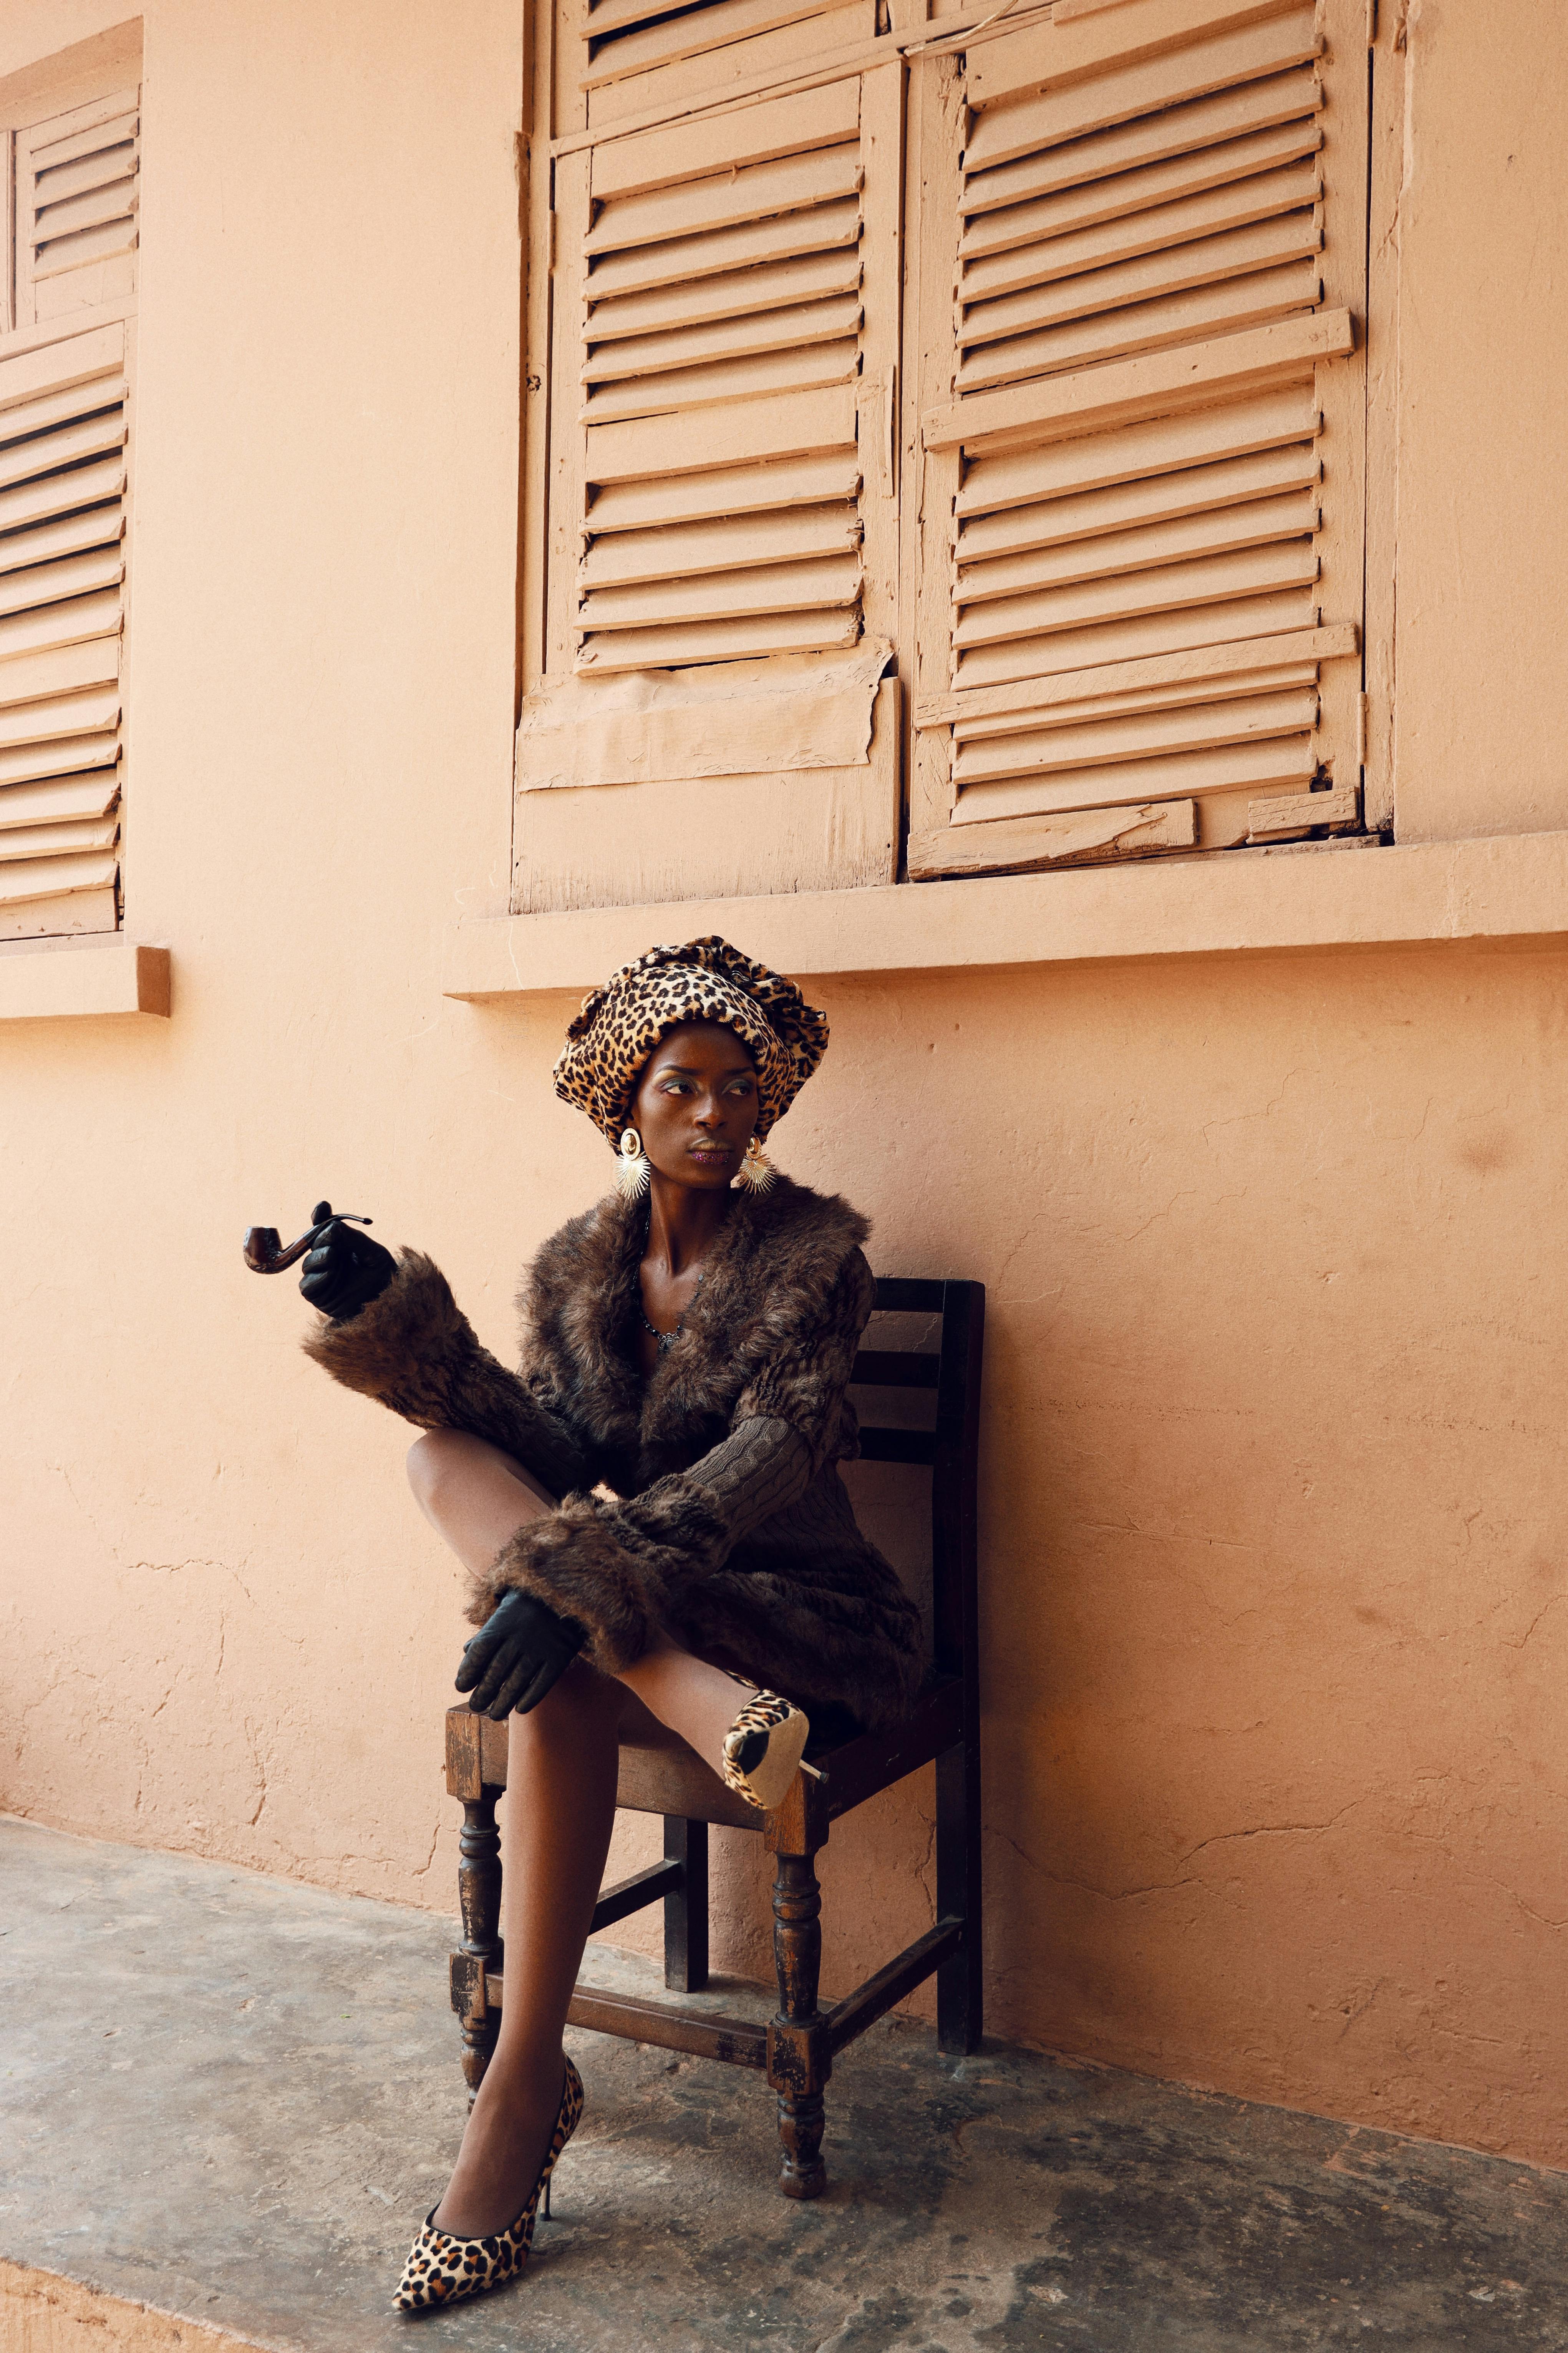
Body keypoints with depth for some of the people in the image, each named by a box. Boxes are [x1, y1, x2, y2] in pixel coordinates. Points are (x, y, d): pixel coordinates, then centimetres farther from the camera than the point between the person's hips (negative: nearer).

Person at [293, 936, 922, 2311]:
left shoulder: (810, 1248, -7)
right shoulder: (575, 1269, 6)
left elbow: (778, 1447, -21)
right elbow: (562, 1462, -7)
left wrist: (588, 1575, -35)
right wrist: (400, 1323, -21)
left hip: (792, 1616, -4)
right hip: (623, 1616, 5)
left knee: (562, 1684, -31)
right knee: (449, 1462, -21)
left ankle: (527, 2093, -18)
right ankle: (696, 1702, -33)